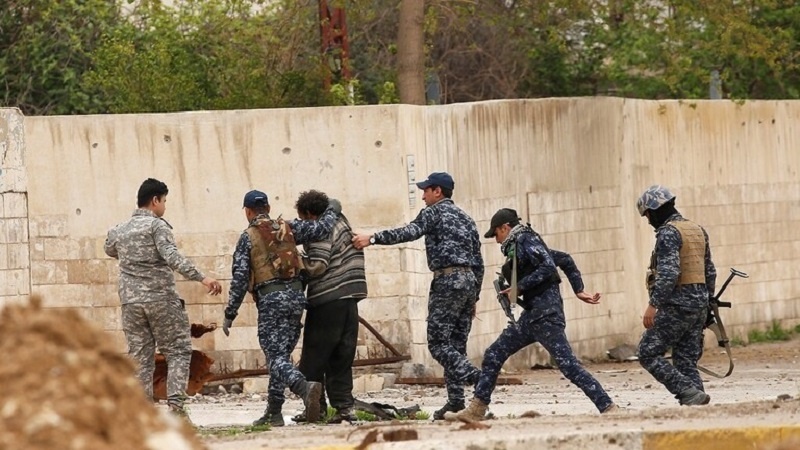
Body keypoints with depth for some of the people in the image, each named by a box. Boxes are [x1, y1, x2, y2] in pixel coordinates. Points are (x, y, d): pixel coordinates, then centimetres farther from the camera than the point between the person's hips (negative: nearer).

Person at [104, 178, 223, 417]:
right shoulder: (157, 225, -5)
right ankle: (175, 401, -13)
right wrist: (201, 277, -25)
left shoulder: (118, 231, 14)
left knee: (140, 357, 6)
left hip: (130, 302, 5)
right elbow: (172, 257, -19)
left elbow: (110, 250, 35)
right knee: (178, 351, 2)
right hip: (161, 299, -5)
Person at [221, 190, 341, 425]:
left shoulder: (248, 238, -1)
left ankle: (305, 388, -36)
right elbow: (321, 229, 4)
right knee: (280, 355, 14)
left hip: (270, 299, -5)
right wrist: (332, 209, 25)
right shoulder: (287, 228, 9)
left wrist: (229, 315, 1)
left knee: (277, 357, -8)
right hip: (296, 295, 5)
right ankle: (273, 412, 15)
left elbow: (239, 279, -5)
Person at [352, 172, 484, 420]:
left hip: (447, 281, -8)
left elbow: (409, 232, -19)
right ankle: (456, 400, 2)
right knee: (456, 344, 8)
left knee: (438, 343, -8)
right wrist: (473, 298, 25)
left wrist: (373, 238, -23)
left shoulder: (433, 212, 0)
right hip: (470, 281, 8)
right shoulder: (466, 219, 22)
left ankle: (476, 377, -25)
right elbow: (478, 263, 21)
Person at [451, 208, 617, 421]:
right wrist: (579, 290, 16)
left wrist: (520, 287, -15)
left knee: (568, 364, -15)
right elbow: (565, 259, 21)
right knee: (494, 355, 9)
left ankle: (609, 409, -16)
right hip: (532, 315, 10)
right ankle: (476, 410, 13)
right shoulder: (518, 245, 20)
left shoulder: (525, 240, -6)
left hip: (545, 313, -10)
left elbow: (548, 267, -19)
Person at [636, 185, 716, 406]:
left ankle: (689, 393, -14)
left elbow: (668, 272, -23)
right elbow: (710, 272, 20)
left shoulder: (669, 233, -12)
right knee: (687, 360, 10)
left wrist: (653, 305, -25)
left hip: (677, 305, -9)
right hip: (699, 304, 9)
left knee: (649, 353, -4)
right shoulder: (698, 230, 16)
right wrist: (706, 303, 27)